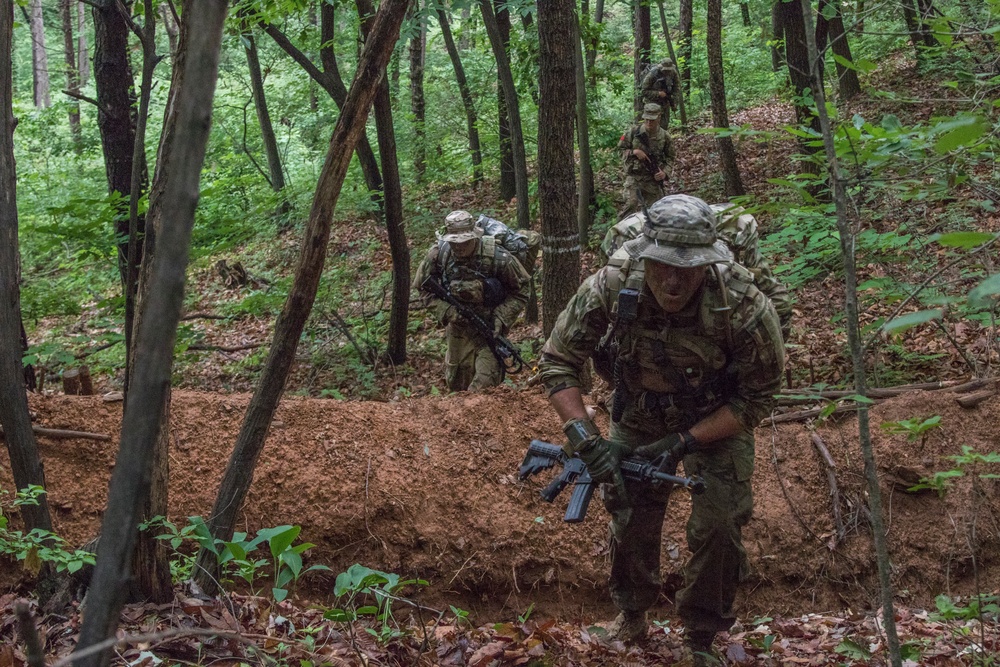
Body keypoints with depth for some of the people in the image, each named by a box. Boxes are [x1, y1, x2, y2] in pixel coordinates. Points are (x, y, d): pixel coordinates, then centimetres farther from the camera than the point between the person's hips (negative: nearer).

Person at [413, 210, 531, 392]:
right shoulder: (438, 254, -16)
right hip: (459, 324, 3)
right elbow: (425, 288, -1)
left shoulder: (498, 257, -24)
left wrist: (501, 319, -19)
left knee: (485, 382, -14)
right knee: (456, 381, 13)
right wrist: (447, 312, -16)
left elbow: (520, 292, -9)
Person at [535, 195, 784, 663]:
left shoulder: (745, 308, -35)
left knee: (718, 526, -9)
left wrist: (682, 443, -29)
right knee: (630, 518, 9)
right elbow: (556, 362, -20)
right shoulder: (608, 289, -31)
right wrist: (584, 436, -33)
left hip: (717, 421, -2)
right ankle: (631, 615, 38)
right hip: (638, 416, 2)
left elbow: (757, 399, -21)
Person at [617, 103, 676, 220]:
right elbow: (621, 149, 4)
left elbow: (669, 158, 11)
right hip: (634, 176, -2)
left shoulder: (664, 136, 1)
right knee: (631, 205, -20)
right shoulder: (634, 132, -4)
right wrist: (634, 152, -15)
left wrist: (665, 173, -7)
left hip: (654, 179, 3)